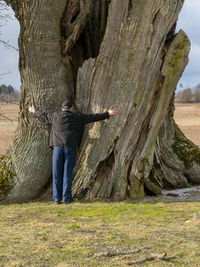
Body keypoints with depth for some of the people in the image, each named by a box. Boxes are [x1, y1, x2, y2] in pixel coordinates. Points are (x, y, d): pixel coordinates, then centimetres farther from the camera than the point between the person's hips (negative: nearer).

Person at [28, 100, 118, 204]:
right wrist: (108, 114, 9)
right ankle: (66, 198, 0)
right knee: (67, 173, 0)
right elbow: (93, 117, 4)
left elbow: (43, 115, 29)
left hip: (57, 146, 2)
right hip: (70, 147, -2)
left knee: (57, 173, 4)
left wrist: (34, 111, 48)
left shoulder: (55, 116, 12)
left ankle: (57, 198, 4)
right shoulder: (77, 117, 5)